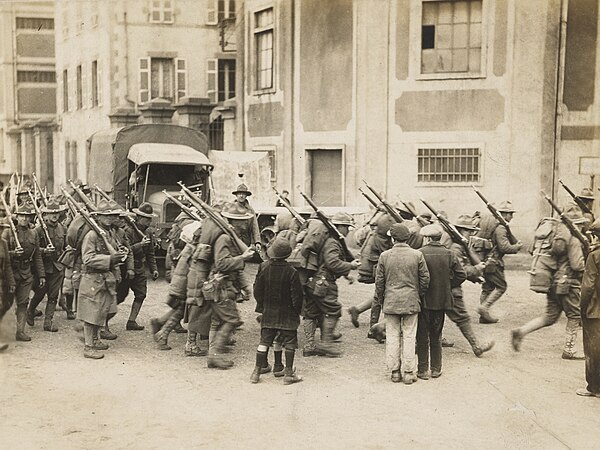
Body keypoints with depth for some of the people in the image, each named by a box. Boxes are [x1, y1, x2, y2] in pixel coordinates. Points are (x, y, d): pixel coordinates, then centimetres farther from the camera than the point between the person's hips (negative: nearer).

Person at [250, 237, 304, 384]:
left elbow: (257, 290, 0)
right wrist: (297, 311, 3)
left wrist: (261, 306, 14)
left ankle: (257, 371, 12)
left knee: (264, 341, 10)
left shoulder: (264, 268, -8)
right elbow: (296, 295, -10)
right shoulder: (291, 271, -15)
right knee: (289, 342, 6)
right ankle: (289, 373, 6)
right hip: (287, 313, -3)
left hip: (268, 312, 3)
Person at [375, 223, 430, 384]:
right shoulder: (417, 255, -4)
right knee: (409, 337, 6)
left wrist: (381, 299, 15)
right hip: (411, 302, 0)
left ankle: (395, 371, 13)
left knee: (392, 337, 8)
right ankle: (408, 373, 9)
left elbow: (379, 281, 1)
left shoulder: (385, 256, -5)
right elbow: (425, 278, 0)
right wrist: (419, 295, 16)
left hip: (391, 302, 0)